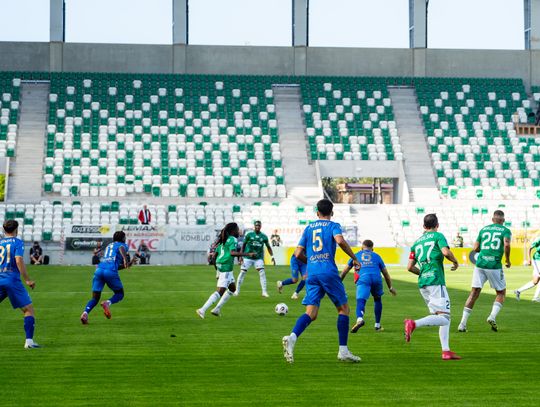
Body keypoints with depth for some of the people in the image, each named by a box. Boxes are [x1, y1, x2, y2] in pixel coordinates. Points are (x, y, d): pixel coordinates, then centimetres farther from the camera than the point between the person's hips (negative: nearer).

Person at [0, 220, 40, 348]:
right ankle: (29, 341, -9)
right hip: (12, 280, -5)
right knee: (29, 309, 2)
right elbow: (18, 260, -14)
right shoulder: (18, 242, 0)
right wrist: (27, 279, -12)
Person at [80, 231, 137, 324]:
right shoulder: (123, 245, 17)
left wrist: (130, 263, 44)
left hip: (99, 269, 5)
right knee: (120, 294, 15)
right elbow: (121, 249, -11)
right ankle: (107, 303, -16)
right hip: (111, 271, -5)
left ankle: (85, 313, -20)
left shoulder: (108, 246, 36)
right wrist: (125, 259, -29)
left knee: (95, 298, 8)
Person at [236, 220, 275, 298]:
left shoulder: (264, 237, 0)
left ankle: (264, 292, -9)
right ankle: (237, 291, 13)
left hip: (258, 258, 1)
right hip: (248, 257, -1)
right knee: (242, 272, -2)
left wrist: (272, 257, 3)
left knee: (262, 273, -13)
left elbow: (268, 247, 11)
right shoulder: (249, 235, -4)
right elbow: (243, 245, 3)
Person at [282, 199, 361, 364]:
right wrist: (354, 258, -6)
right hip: (329, 272, -4)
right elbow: (340, 240, -16)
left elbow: (298, 254, 15)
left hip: (312, 274, 4)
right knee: (343, 309, 11)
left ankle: (292, 337, -30)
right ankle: (343, 351, 6)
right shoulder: (333, 225, 6)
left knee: (311, 312, -2)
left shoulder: (308, 228, 18)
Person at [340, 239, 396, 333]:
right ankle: (377, 325, 25)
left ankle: (360, 319, -44)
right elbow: (386, 274, 32)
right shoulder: (376, 256, 29)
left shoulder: (356, 255, 28)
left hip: (363, 278, -2)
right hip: (376, 278, 2)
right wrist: (390, 288, 44)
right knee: (377, 299, 25)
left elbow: (345, 271, 30)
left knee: (360, 301, -14)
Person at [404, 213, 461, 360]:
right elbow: (446, 252, -15)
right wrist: (455, 261, 4)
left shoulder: (417, 242, 19)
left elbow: (410, 267, 14)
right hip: (436, 281, -7)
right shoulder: (438, 236, 3)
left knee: (445, 318, 11)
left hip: (422, 283, 7)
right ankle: (414, 324, -30)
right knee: (444, 317, -12)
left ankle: (446, 351, 2)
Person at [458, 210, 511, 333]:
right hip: (494, 265, -3)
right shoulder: (505, 230, 5)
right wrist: (507, 260, -1)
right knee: (501, 293, 15)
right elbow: (506, 244, -15)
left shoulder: (483, 229, 16)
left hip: (480, 264, 3)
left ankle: (463, 323, -2)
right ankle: (493, 316, -8)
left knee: (474, 293, 5)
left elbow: (475, 248, 13)